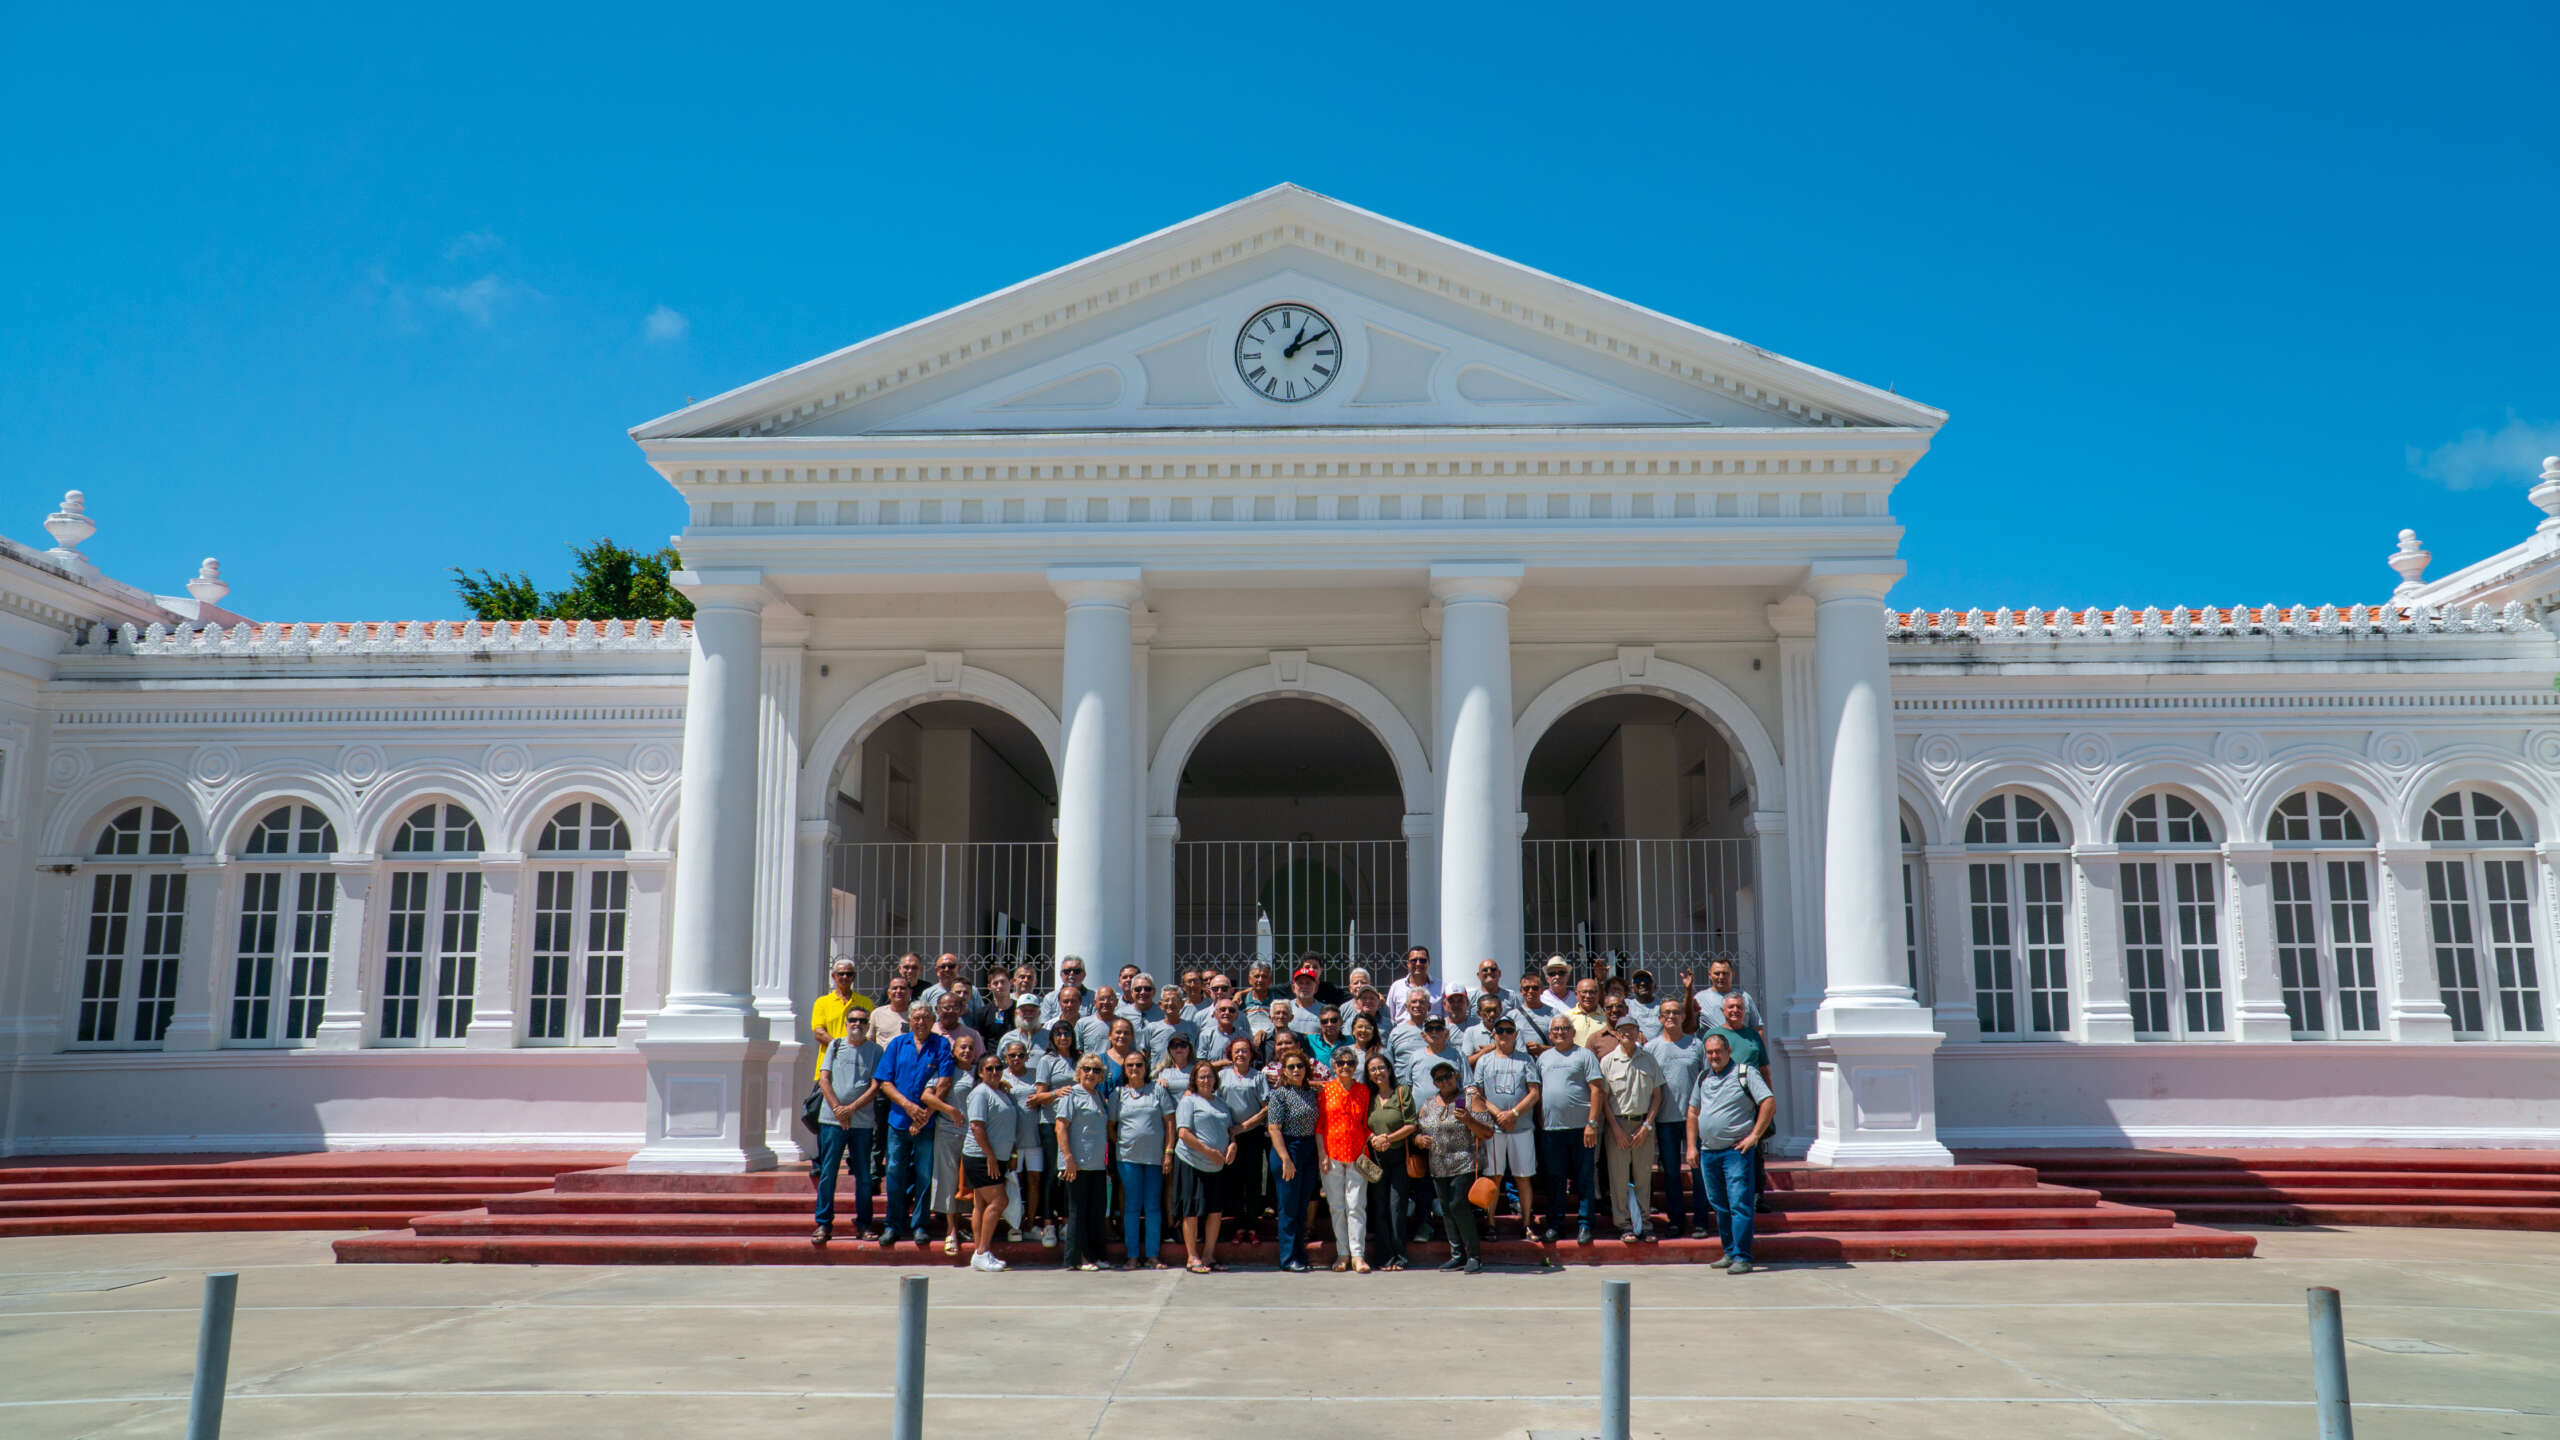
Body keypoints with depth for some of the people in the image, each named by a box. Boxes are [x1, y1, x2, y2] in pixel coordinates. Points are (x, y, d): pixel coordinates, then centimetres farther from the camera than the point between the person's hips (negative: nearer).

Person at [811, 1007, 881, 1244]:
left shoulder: (875, 1050, 6)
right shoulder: (835, 1045, 9)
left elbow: (875, 1085, -1)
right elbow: (824, 1079, 3)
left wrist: (851, 1108, -11)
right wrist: (837, 1109, -8)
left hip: (862, 1121, 0)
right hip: (832, 1119, 0)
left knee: (864, 1176, 4)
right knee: (827, 1173, -1)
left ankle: (863, 1224, 12)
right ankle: (823, 1224, 6)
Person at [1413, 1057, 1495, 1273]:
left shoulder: (1468, 1100, -1)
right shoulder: (1428, 1106, 14)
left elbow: (1487, 1132, -5)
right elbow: (1415, 1131, 20)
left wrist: (1468, 1120, -21)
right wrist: (1418, 1138, -3)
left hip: (1463, 1166, -6)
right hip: (1438, 1168, 6)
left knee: (1458, 1205, -13)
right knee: (1446, 1210, 6)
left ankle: (1474, 1256, -5)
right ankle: (1457, 1255, 14)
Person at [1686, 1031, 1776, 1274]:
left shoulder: (1745, 1073, -4)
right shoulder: (1703, 1078, 15)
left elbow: (1769, 1103, -10)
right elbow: (1693, 1112, 20)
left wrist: (1754, 1136, -12)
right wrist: (1692, 1146, 13)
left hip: (1736, 1150, -6)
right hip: (1707, 1152, 6)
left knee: (1739, 1204, -9)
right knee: (1719, 1206, 11)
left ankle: (1742, 1257, -9)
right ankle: (1729, 1252, 20)